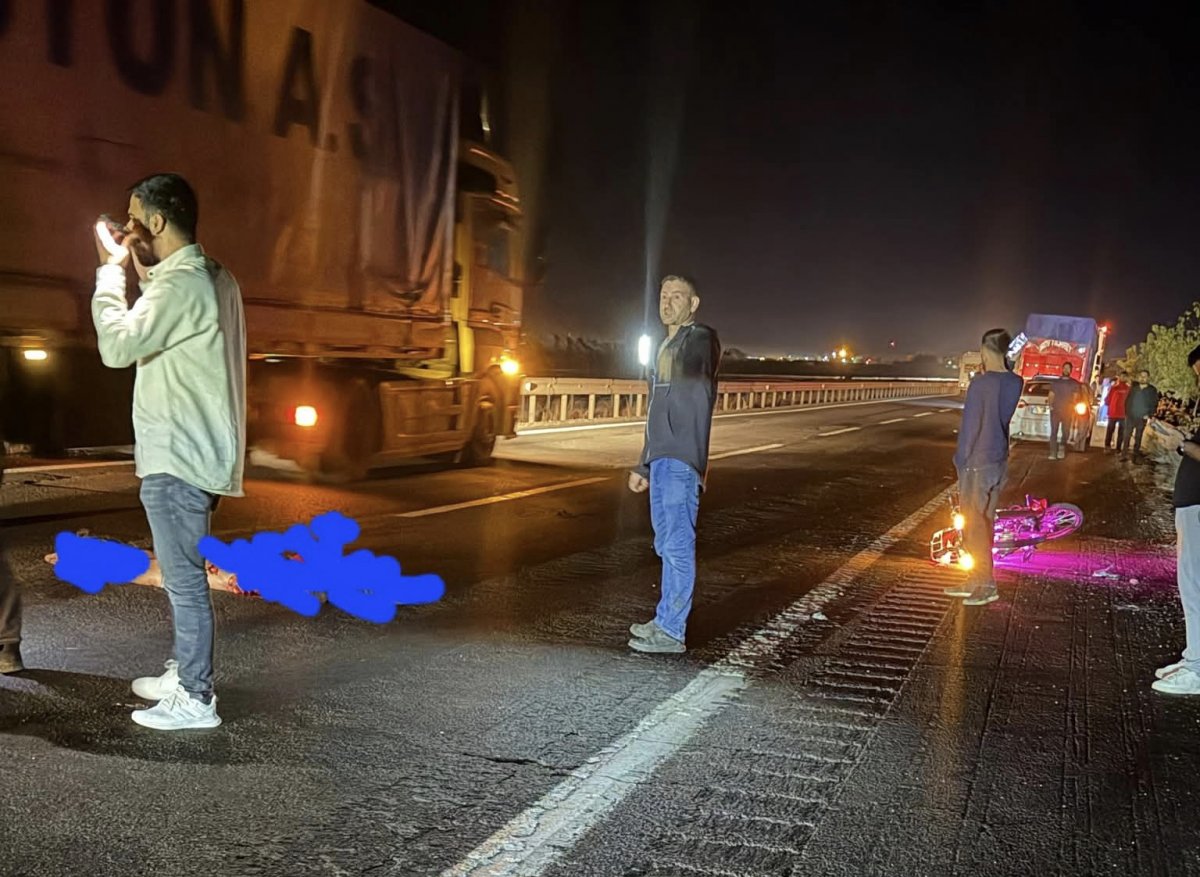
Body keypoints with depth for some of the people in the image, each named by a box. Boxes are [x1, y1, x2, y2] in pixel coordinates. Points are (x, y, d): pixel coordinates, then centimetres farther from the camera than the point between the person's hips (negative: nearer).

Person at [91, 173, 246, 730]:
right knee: (182, 574, 19)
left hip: (176, 458, -10)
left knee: (184, 578, -3)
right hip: (191, 450, 10)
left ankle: (194, 700, 4)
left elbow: (117, 345, -23)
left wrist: (111, 272, -11)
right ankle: (184, 673, 31)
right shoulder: (212, 279, 13)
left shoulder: (182, 282, -18)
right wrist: (145, 273, 16)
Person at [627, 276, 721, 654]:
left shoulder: (699, 339, -6)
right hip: (661, 459, 10)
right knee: (667, 544, 14)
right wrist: (644, 465, 26)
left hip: (681, 460, -10)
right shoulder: (665, 347, 23)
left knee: (677, 544, -7)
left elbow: (701, 397, -20)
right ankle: (665, 620, 22)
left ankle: (671, 632, -3)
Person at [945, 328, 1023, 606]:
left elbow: (970, 426, -16)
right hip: (999, 460, 7)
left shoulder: (980, 384, -19)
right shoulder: (1015, 383, 1)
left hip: (977, 462, -7)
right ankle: (976, 580, 23)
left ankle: (987, 584, 8)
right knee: (984, 521, 15)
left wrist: (961, 460, -5)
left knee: (973, 524, 4)